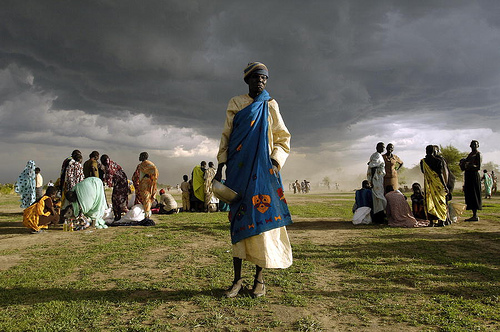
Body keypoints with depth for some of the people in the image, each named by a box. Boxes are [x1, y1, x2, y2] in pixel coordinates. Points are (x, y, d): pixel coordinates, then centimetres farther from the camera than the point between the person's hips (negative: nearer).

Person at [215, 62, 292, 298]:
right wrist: (220, 167, 2)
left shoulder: (270, 106, 11)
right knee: (238, 218, -1)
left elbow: (283, 139, 10)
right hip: (238, 170, 1)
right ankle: (237, 279, 6)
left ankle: (259, 278, 6)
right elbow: (226, 136, 10)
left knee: (261, 217, -5)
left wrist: (275, 162, -6)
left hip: (262, 170, 0)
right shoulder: (235, 104, 13)